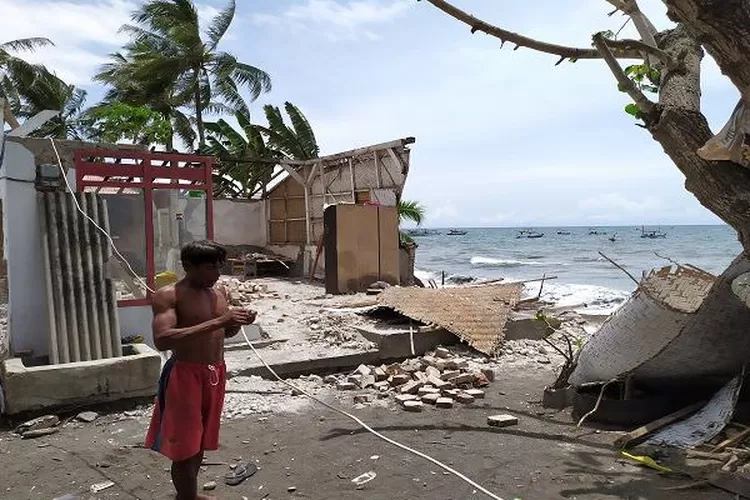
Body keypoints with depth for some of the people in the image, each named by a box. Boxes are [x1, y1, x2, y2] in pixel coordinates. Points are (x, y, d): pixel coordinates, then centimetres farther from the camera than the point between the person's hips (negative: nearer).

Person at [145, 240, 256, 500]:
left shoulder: (219, 291, 6)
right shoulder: (168, 296, -15)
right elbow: (162, 340, -29)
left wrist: (237, 322, -7)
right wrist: (217, 322, -33)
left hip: (215, 373, 7)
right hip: (185, 376, -7)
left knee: (200, 439, 20)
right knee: (184, 444, 2)